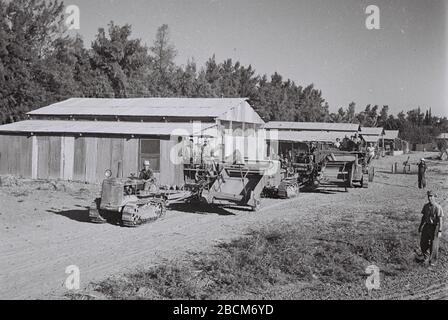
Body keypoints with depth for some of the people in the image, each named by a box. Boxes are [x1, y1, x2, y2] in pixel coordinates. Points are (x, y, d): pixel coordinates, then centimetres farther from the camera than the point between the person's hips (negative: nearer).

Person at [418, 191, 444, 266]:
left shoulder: (438, 207, -19)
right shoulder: (426, 206, 2)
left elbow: (440, 220, -18)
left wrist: (440, 231, -21)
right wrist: (420, 226, 16)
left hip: (435, 227, -5)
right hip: (427, 226, 6)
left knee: (433, 245, 4)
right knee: (423, 243, 7)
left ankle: (433, 260, 24)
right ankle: (426, 258, 29)